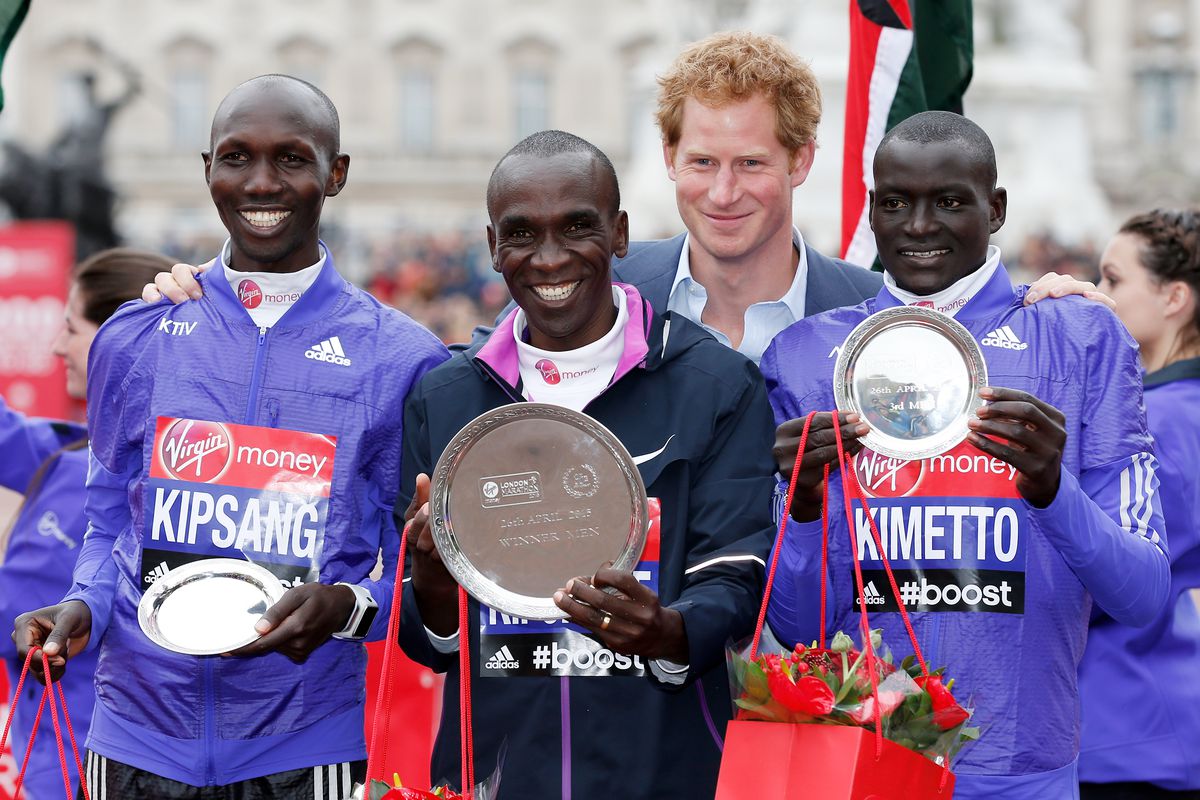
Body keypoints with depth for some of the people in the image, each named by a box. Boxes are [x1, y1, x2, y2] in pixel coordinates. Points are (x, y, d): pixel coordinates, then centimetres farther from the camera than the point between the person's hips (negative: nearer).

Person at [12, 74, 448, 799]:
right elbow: (111, 526, 14)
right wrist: (84, 610, -5)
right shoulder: (136, 340, 6)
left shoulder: (402, 360, -1)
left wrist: (347, 606, -18)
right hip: (139, 737, 2)